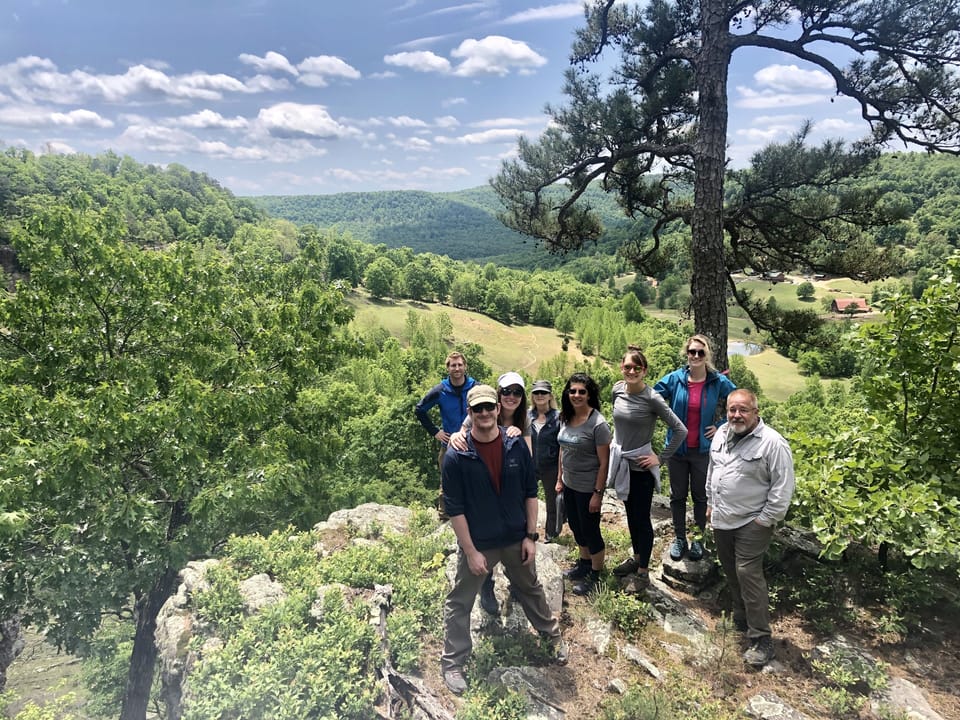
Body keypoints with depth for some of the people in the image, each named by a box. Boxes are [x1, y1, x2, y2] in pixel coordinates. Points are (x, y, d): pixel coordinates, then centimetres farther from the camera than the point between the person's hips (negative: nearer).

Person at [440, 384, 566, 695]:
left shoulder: (517, 446, -10)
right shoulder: (456, 456, -18)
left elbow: (530, 492, -1)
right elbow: (455, 508, -14)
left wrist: (531, 536, -2)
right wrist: (471, 551, -13)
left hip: (516, 539, 3)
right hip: (477, 543, -2)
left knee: (531, 590, 24)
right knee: (459, 602, 9)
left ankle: (553, 636, 46)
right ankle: (452, 662, 28)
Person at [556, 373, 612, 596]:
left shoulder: (598, 423, -21)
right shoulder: (567, 418, 0)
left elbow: (604, 462, -18)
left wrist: (598, 493, -17)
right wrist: (560, 479, 13)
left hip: (588, 488, -7)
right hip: (570, 485, 7)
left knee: (590, 530, 8)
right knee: (576, 526, 21)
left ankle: (595, 574, 28)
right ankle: (584, 563, 43)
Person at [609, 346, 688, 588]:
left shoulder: (652, 398, -20)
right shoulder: (617, 390, -4)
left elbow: (680, 430, -16)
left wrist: (661, 459, -14)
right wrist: (618, 449, 12)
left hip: (641, 467, -6)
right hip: (622, 463, 6)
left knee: (641, 518, 5)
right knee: (630, 514, 21)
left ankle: (643, 572, 20)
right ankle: (636, 557, 40)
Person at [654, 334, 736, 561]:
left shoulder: (718, 382, -8)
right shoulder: (674, 379, -9)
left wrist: (722, 426, -2)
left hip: (703, 450, 0)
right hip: (677, 448, 1)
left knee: (700, 496, 14)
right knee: (678, 495, 13)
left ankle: (699, 539, 32)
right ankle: (679, 538, 30)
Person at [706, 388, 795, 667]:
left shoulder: (772, 443, -18)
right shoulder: (721, 434, 4)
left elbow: (783, 487, -17)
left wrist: (765, 520, -16)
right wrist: (710, 503, 17)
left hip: (751, 523, -7)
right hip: (721, 519, 7)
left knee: (748, 573, -10)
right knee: (730, 571, 17)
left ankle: (761, 639, 2)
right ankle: (741, 618, 37)